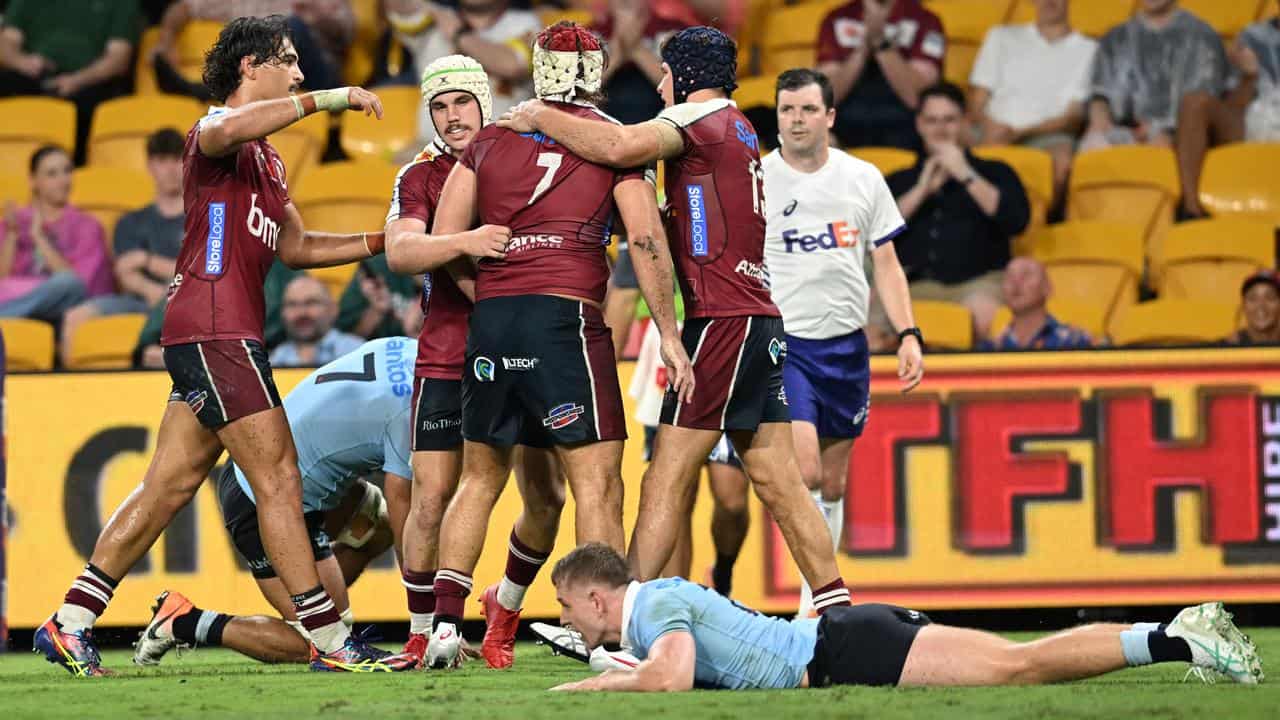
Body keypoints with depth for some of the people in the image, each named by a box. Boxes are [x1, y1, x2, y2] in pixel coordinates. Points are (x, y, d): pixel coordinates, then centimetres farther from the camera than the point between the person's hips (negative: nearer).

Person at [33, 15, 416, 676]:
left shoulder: (267, 159, 25)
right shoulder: (216, 131, -6)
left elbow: (295, 247, 32)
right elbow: (227, 129, -33)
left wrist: (385, 243, 23)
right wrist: (325, 100, -30)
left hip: (225, 336, 10)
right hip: (214, 329, -10)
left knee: (170, 486, 10)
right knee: (278, 478, -9)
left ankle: (69, 625, 13)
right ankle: (329, 641, -8)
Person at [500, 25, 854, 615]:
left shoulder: (696, 119, -6)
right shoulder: (739, 130, 22)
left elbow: (619, 148, -24)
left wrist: (540, 118, -13)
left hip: (721, 321, -9)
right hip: (761, 322, 9)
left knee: (666, 482, -9)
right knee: (779, 483, 10)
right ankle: (837, 609, 8)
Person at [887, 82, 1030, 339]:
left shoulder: (994, 173, 21)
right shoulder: (898, 182, 25)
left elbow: (1017, 220, 1)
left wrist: (966, 175, 0)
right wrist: (921, 191, 2)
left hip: (977, 282, -2)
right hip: (913, 288, 2)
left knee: (983, 310, -40)